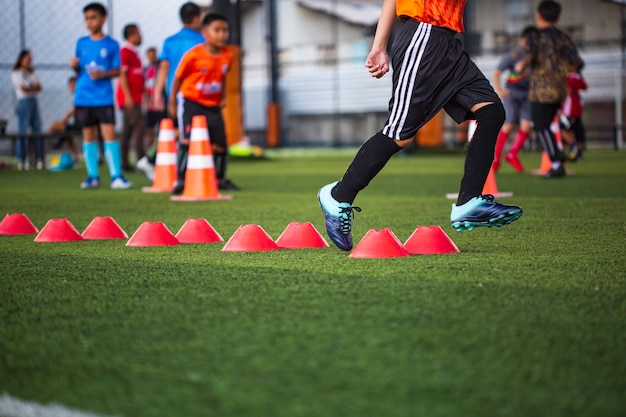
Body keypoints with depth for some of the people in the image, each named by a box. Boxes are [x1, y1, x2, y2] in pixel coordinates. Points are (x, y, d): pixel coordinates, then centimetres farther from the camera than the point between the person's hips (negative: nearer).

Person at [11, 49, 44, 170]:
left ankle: (39, 159, 3)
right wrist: (34, 87, 2)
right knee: (23, 132, -8)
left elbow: (39, 87, 8)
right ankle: (22, 160, -7)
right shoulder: (16, 73, -3)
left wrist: (30, 87, -10)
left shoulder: (32, 72, 18)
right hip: (24, 102, -7)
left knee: (38, 130, 3)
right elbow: (23, 88, -12)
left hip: (34, 102, 7)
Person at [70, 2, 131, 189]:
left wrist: (103, 74, -16)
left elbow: (117, 70, 2)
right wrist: (75, 66, -8)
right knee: (89, 135, 6)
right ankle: (92, 177, 12)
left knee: (109, 133, -10)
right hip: (83, 97, 3)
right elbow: (79, 68, 14)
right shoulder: (81, 43, 9)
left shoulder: (111, 45, 1)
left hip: (104, 97, -3)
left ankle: (116, 176, -7)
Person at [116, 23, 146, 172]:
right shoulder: (126, 51, -11)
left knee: (127, 130, 9)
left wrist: (145, 93, 22)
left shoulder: (133, 52, 18)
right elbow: (122, 74, -17)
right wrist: (128, 96, -21)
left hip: (135, 97, 10)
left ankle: (124, 162, 11)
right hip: (129, 97, -10)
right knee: (139, 126, -15)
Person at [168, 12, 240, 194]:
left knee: (220, 143, 3)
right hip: (191, 101, -4)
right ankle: (181, 179, -17)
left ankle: (220, 179, 23)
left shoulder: (227, 56, -5)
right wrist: (172, 103, 0)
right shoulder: (193, 55, -18)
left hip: (213, 106, 5)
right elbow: (178, 78, -6)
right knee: (188, 138, -20)